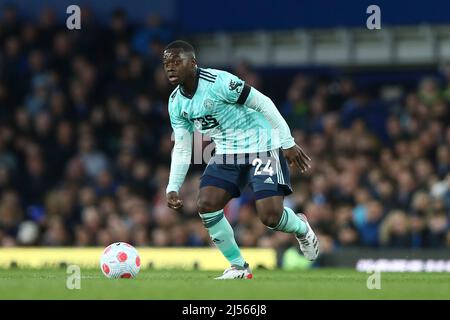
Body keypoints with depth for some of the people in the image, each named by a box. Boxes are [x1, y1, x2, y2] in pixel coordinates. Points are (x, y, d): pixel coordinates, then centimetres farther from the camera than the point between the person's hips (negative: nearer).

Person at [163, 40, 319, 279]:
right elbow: (181, 149, 9)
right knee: (205, 205, -13)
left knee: (270, 216, -16)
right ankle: (238, 266, 3)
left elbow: (263, 103, -17)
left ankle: (302, 229, 22)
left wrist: (287, 142, -16)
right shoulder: (176, 103, 1)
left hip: (262, 147, -7)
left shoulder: (218, 82, -22)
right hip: (227, 153, 7)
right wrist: (172, 188, -1)